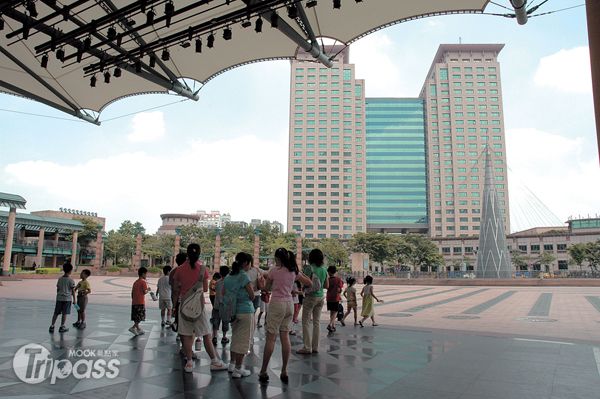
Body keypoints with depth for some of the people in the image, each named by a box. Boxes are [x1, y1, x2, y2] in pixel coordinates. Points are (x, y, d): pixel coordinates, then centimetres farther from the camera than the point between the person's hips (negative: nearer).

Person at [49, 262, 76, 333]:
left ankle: (52, 326, 11)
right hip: (67, 299, -4)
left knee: (56, 313, 11)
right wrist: (74, 299, -1)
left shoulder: (60, 279, 4)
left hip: (59, 298, 4)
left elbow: (57, 289, 10)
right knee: (64, 313, 4)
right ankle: (62, 327, 10)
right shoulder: (71, 280, -10)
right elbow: (73, 291, -8)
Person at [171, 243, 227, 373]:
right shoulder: (202, 268, -7)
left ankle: (189, 363, 11)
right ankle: (214, 361, 10)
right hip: (199, 304, -2)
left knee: (187, 335, 8)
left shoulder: (180, 269, -1)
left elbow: (175, 290, 5)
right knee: (206, 335, 4)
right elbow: (205, 289, -1)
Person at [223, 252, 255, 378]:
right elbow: (252, 296, -9)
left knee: (235, 338, 21)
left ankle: (232, 364, 29)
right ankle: (238, 369, 7)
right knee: (243, 340, 2)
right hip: (245, 311, -7)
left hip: (232, 311, 7)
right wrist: (252, 287, 8)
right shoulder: (244, 276, -14)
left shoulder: (228, 277, 8)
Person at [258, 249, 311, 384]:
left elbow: (267, 288, 3)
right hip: (289, 304, 5)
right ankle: (284, 372, 11)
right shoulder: (294, 271, 5)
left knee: (271, 338, -1)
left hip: (277, 304, -5)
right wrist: (300, 273, 21)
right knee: (285, 337, 8)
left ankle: (263, 372, 5)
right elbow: (309, 283, 14)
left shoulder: (274, 271, -9)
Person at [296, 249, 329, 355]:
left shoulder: (310, 268, -11)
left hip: (310, 297, -6)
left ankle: (307, 347, 0)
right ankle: (315, 347, 14)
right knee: (316, 322, 11)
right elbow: (326, 285, 12)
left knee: (306, 322, 1)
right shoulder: (324, 270, 6)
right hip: (320, 297, 6)